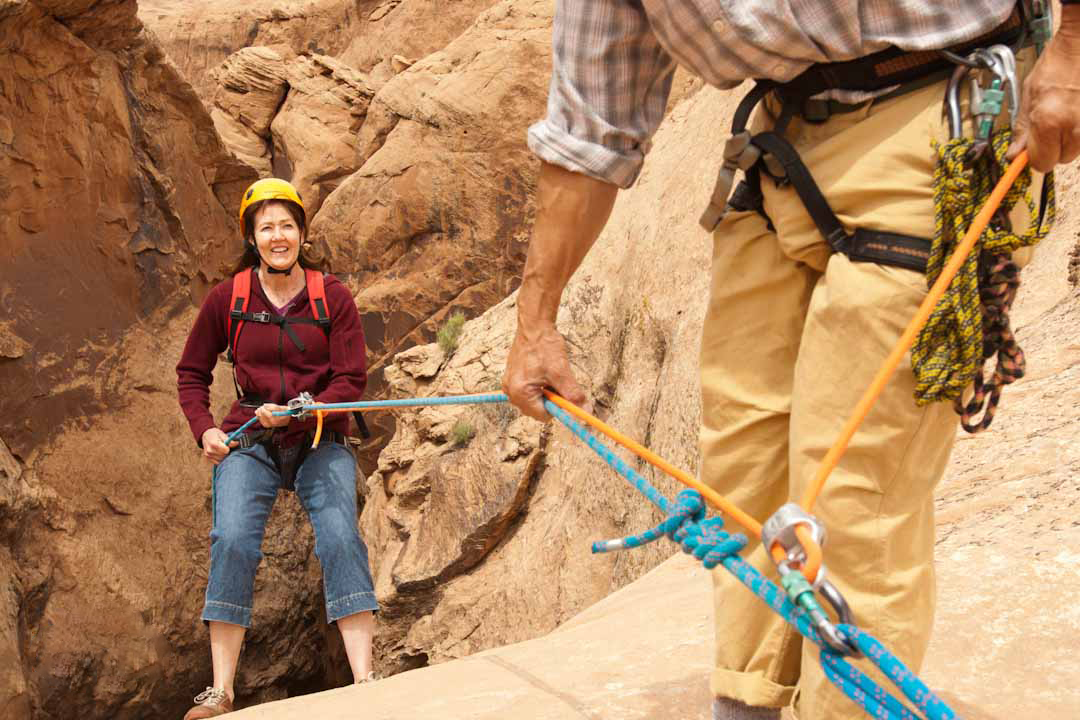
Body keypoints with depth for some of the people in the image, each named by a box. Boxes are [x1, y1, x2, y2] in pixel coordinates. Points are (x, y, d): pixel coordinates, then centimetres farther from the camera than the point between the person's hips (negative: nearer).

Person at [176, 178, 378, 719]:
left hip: (319, 441, 0)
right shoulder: (227, 298, 3)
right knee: (232, 540, -21)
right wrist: (204, 430, 0)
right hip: (248, 442, 0)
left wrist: (299, 411, -19)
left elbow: (351, 380, -3)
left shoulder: (333, 297, 0)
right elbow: (192, 373, 15)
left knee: (340, 537, -22)